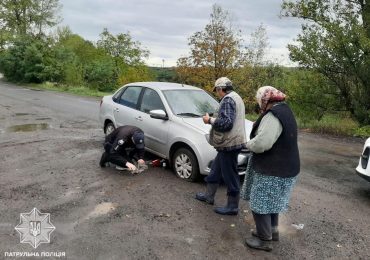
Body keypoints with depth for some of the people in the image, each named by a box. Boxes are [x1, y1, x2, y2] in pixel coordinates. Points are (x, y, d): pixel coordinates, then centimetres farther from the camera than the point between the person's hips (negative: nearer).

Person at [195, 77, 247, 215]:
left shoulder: (228, 99, -16)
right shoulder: (236, 97, 17)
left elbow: (226, 122, -25)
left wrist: (210, 120, -12)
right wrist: (215, 118, 16)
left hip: (230, 143, -11)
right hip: (229, 142, 11)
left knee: (230, 175, 0)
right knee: (216, 169, 21)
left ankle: (232, 207, 13)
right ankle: (209, 195, 35)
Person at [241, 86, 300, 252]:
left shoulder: (273, 115, -23)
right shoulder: (284, 110, 10)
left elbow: (261, 143, -31)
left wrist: (249, 144, -10)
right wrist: (253, 143, 8)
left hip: (272, 170, -10)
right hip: (280, 167, 10)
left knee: (260, 203, 2)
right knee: (271, 201, 23)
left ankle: (264, 240, 14)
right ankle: (272, 230, 37)